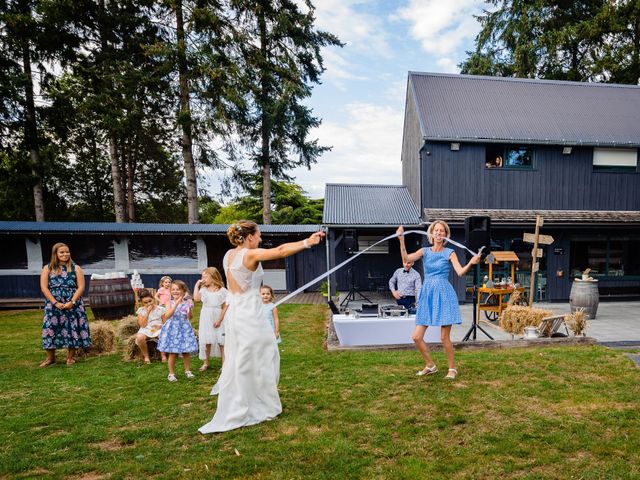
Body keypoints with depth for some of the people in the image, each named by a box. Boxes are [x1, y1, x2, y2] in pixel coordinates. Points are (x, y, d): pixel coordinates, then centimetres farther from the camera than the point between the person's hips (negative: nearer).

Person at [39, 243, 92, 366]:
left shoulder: (76, 268, 4)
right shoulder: (47, 268, 5)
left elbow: (81, 287, -2)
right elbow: (44, 287, -2)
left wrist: (72, 302, -14)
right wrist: (55, 303, -12)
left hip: (73, 304, 0)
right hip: (53, 304, 1)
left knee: (72, 328, 0)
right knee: (51, 328, 0)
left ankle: (71, 357, 12)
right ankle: (50, 358, 13)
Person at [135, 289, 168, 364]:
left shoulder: (160, 309, 3)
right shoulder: (141, 310, 4)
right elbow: (142, 325, -7)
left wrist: (160, 326, -17)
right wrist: (147, 312, -11)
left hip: (159, 329, -1)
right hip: (146, 330, 1)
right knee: (139, 337, -35)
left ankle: (163, 354, -8)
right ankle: (146, 356, -9)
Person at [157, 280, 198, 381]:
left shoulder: (187, 302, -2)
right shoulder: (170, 303, -5)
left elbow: (189, 317, -4)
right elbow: (167, 315, -21)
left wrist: (189, 309, -24)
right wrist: (176, 303, -27)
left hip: (184, 328, 1)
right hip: (172, 329, -1)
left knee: (186, 352, 9)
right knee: (172, 353, 3)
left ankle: (187, 371, 26)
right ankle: (171, 374, 18)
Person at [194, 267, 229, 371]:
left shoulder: (222, 290, -8)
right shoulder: (203, 289, 4)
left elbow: (225, 307, -8)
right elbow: (196, 298, -13)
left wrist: (220, 319, -14)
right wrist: (197, 285, -8)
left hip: (218, 318, -3)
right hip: (206, 319, 4)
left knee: (221, 341, 2)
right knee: (206, 341, 11)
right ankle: (206, 363, 25)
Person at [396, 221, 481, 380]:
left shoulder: (449, 253, 2)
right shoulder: (425, 251, 8)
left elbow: (460, 272, -11)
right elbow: (406, 259, -8)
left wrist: (471, 263, -30)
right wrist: (401, 240, -19)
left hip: (444, 295, -3)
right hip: (427, 295, 3)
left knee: (444, 337, -2)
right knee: (416, 336, 0)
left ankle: (452, 368, 22)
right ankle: (430, 366, 23)